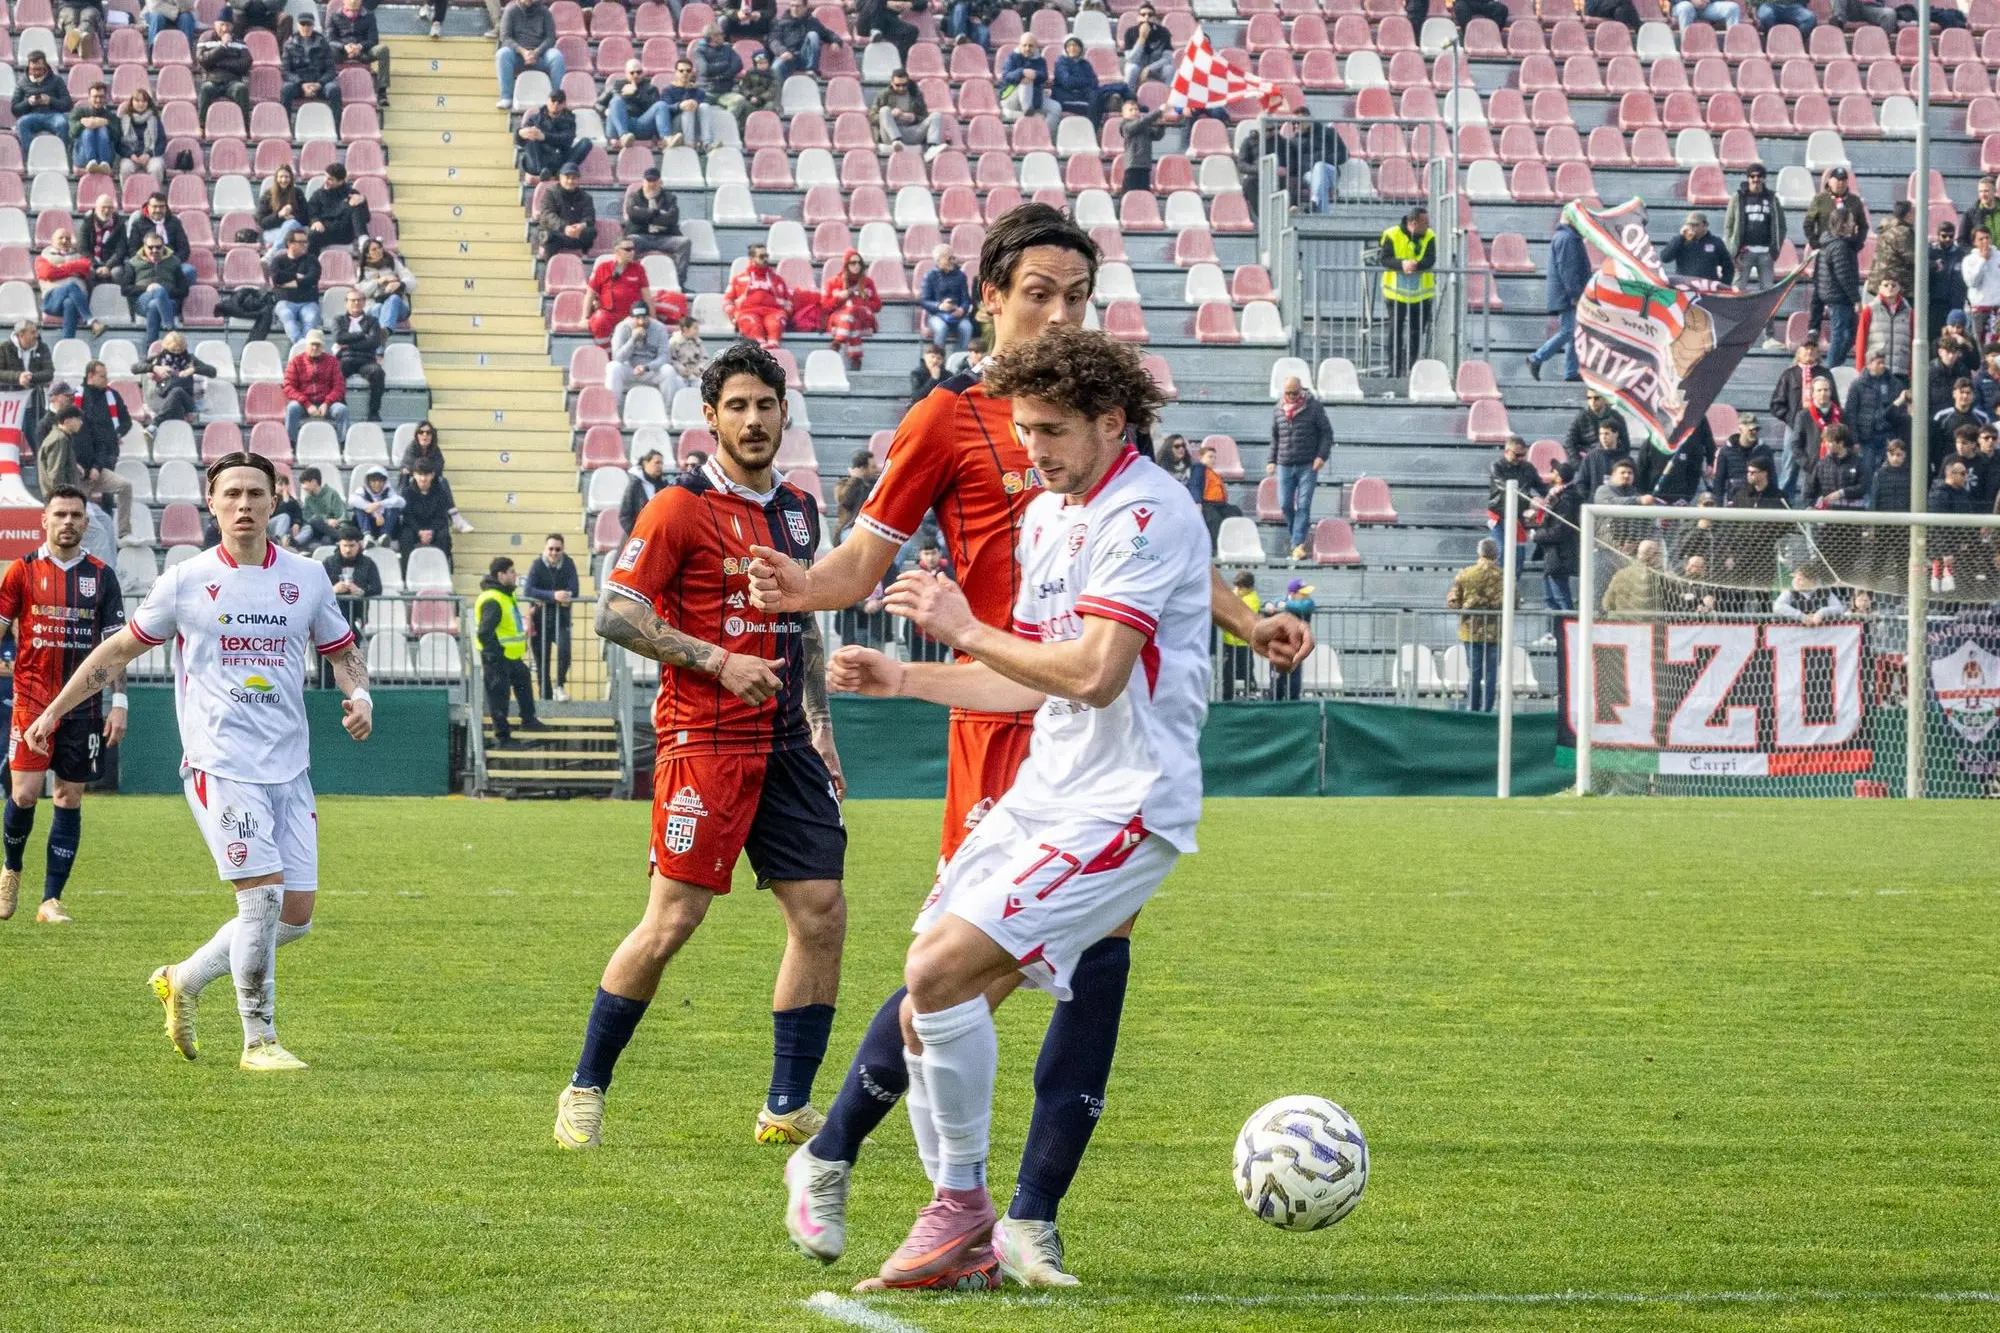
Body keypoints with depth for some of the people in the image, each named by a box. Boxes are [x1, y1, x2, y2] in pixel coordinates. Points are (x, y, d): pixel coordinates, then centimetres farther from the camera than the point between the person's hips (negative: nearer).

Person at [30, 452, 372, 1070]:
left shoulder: (306, 578, 7)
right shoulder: (186, 582, 0)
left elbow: (343, 651, 21)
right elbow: (120, 649, 12)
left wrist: (359, 697, -1)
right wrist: (53, 712, 14)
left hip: (289, 768, 4)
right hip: (219, 764, -4)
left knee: (296, 914, 2)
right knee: (263, 896, -15)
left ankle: (183, 982, 23)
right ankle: (259, 1041, -3)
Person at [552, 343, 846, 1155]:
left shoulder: (799, 509, 14)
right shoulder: (682, 509, -7)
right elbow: (616, 615, -11)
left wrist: (818, 726, 19)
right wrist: (719, 661, -18)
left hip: (784, 744, 7)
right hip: (705, 738, -7)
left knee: (821, 913, 0)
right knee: (672, 920, -9)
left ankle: (788, 1106, 8)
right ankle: (586, 1089, 6)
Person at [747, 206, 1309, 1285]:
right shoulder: (949, 420, 1)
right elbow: (864, 561, 0)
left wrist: (1245, 623, 23)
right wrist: (798, 589, -21)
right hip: (1006, 721, -6)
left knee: (1099, 958, -2)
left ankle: (1033, 1222, 3)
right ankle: (826, 1161, 11)